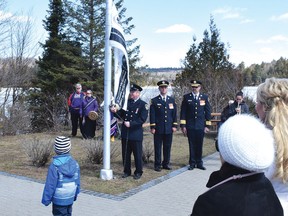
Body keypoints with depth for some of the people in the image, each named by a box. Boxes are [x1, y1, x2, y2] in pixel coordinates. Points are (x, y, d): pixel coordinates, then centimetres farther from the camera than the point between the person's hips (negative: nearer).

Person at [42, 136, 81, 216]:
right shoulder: (74, 163, -3)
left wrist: (46, 199, -6)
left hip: (59, 200, -5)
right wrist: (75, 194, 17)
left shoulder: (55, 165, -20)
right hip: (70, 198, 6)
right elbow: (77, 182, 4)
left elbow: (50, 185, -17)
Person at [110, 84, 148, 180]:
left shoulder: (143, 104, -5)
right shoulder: (126, 102, 11)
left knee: (137, 154, 4)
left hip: (136, 134, -5)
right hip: (125, 133, 5)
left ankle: (138, 172, 18)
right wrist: (115, 112, -9)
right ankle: (127, 171, 24)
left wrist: (131, 123, -21)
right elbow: (121, 115, 12)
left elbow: (142, 119, -13)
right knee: (125, 154, 11)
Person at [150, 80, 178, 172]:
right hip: (158, 129, -3)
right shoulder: (154, 101, 1)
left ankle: (166, 163, 20)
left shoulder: (172, 100, 10)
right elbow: (152, 115, -2)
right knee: (158, 147, 2)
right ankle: (157, 165, 10)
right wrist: (152, 127, -7)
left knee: (167, 147, 8)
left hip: (169, 129, 3)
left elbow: (174, 114, 11)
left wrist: (174, 125, 4)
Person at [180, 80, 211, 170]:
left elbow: (208, 112, 7)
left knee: (199, 145, 6)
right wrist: (183, 125, -4)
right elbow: (183, 112, 1)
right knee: (192, 145, 4)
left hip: (200, 126, 1)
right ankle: (192, 163, 14)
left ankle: (199, 163, 18)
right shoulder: (186, 97, 2)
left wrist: (207, 125, 3)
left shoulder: (204, 97, 6)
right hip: (190, 126, -1)